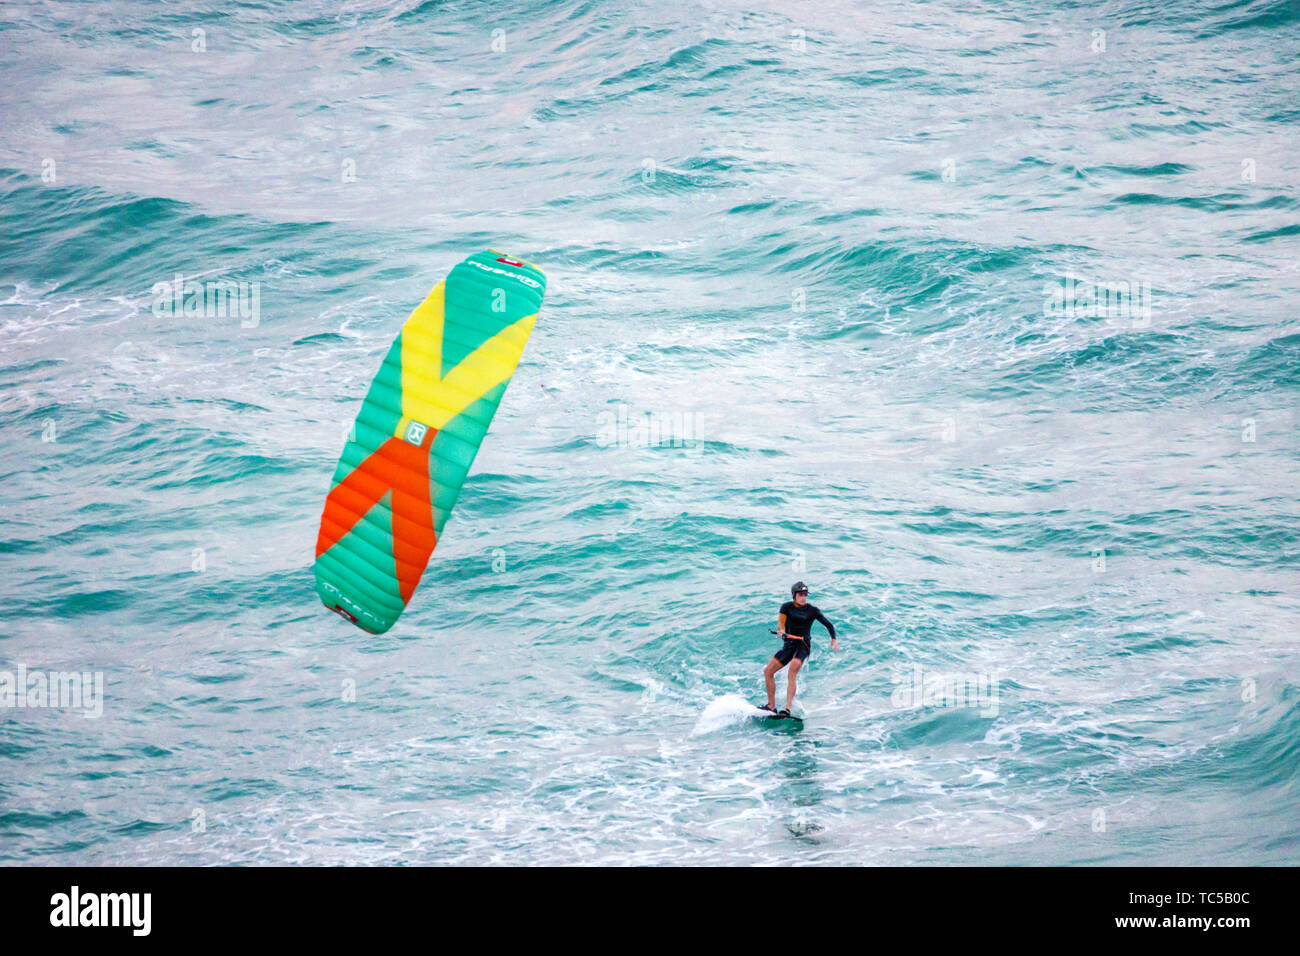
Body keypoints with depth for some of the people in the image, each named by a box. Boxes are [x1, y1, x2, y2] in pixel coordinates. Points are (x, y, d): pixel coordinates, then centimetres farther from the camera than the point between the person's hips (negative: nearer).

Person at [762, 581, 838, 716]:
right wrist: (781, 630, -33)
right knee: (768, 671, -1)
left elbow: (828, 624, 3)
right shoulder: (787, 607, 5)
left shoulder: (812, 610, -1)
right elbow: (781, 620, -12)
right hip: (789, 644, 5)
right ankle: (771, 706, 9)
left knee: (791, 673, -27)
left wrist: (834, 639, -11)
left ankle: (788, 709, -36)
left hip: (803, 644, -5)